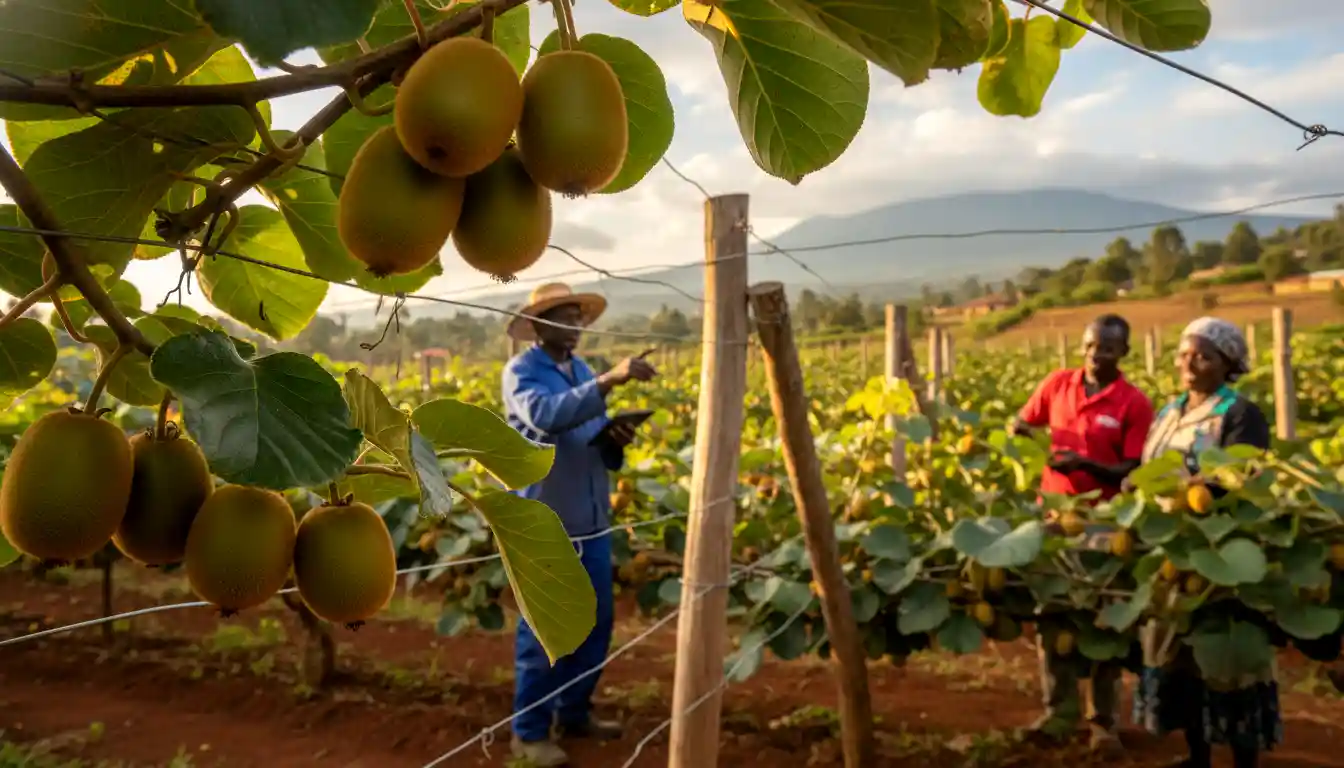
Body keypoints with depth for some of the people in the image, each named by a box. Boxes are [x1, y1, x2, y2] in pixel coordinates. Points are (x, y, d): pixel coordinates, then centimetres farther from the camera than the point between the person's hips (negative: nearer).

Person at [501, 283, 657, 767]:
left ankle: (573, 713, 30)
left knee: (596, 624, 13)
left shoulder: (584, 371, 12)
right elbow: (548, 415, -31)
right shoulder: (521, 372, -9)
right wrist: (609, 381, -38)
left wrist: (616, 442, -7)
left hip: (592, 523, 7)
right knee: (543, 631, 1)